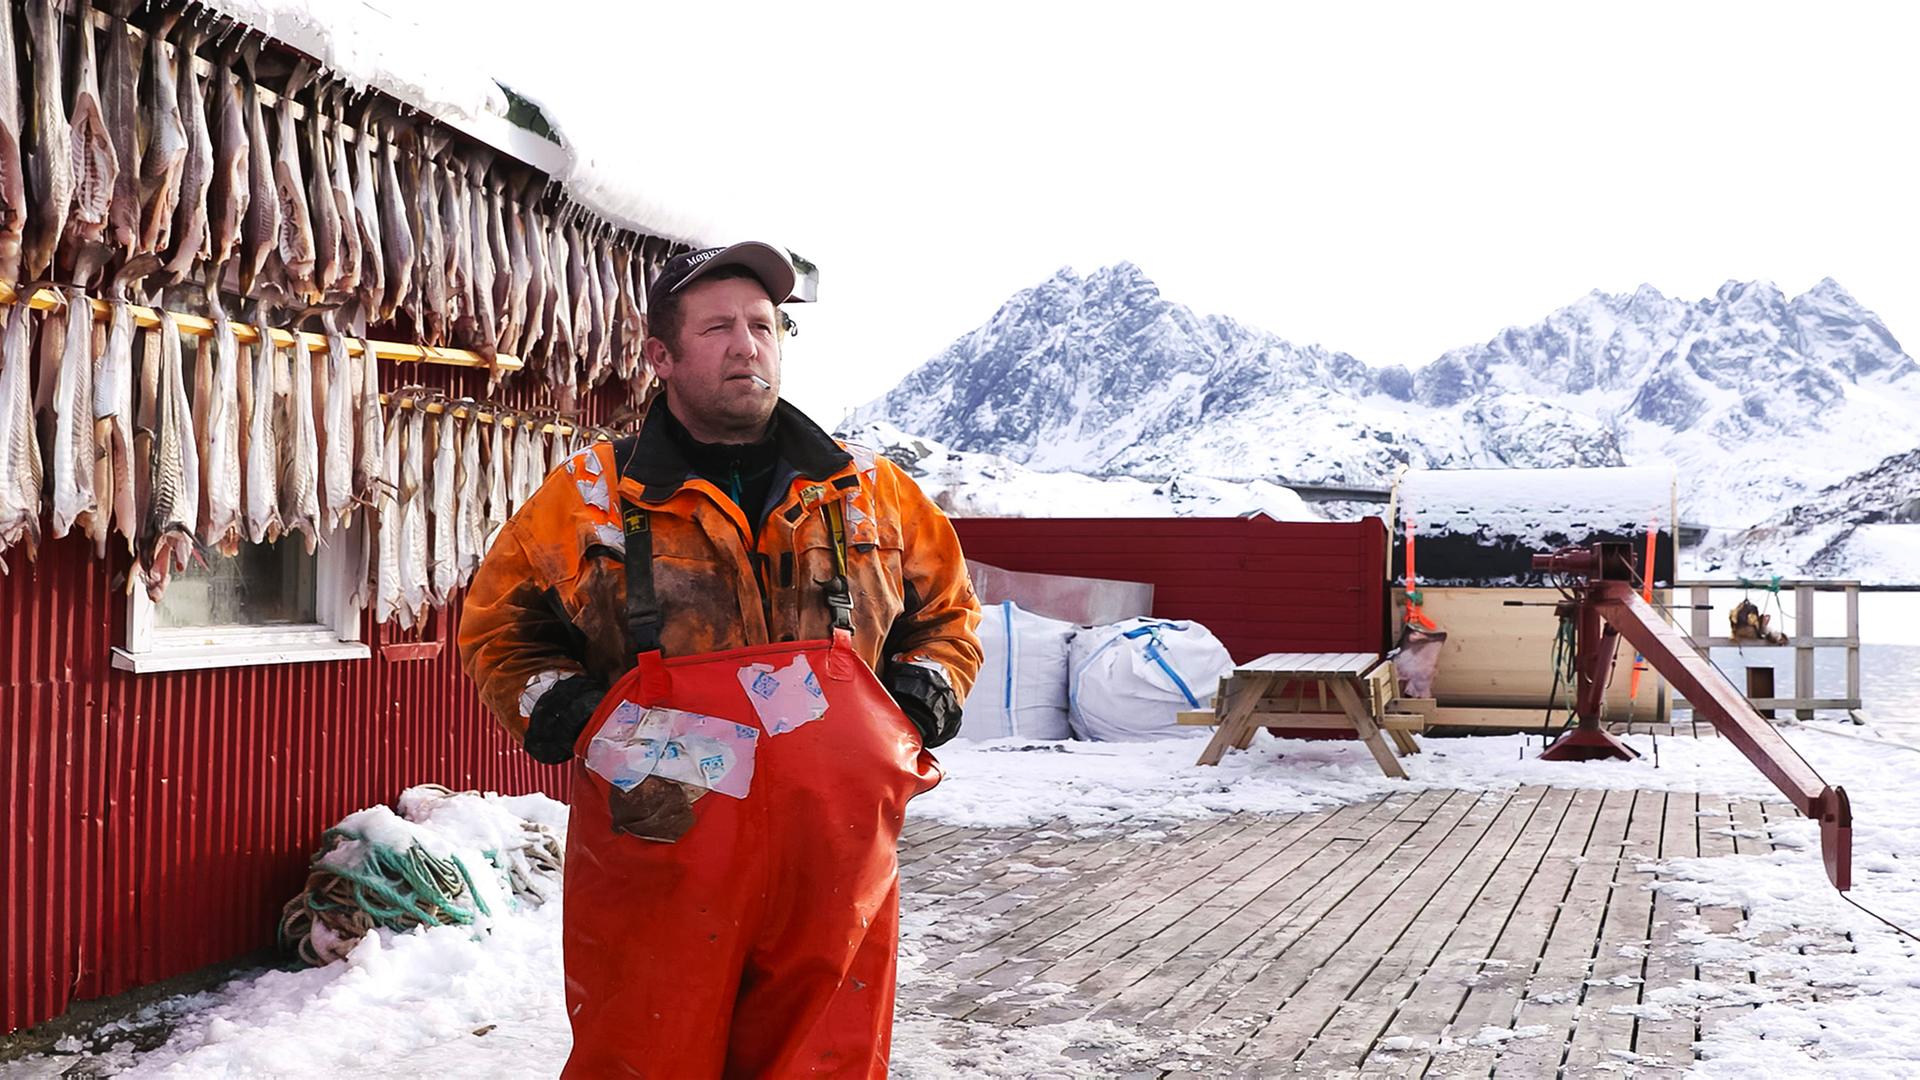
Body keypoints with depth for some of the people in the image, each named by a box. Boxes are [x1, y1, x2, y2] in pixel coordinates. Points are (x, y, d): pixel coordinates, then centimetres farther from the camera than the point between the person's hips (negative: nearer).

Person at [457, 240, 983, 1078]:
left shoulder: (872, 494, 11)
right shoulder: (590, 497, 5)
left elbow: (946, 608, 24)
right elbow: (500, 622, 16)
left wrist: (922, 693, 5)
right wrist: (556, 708, -1)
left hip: (834, 866, 2)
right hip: (652, 869, -2)